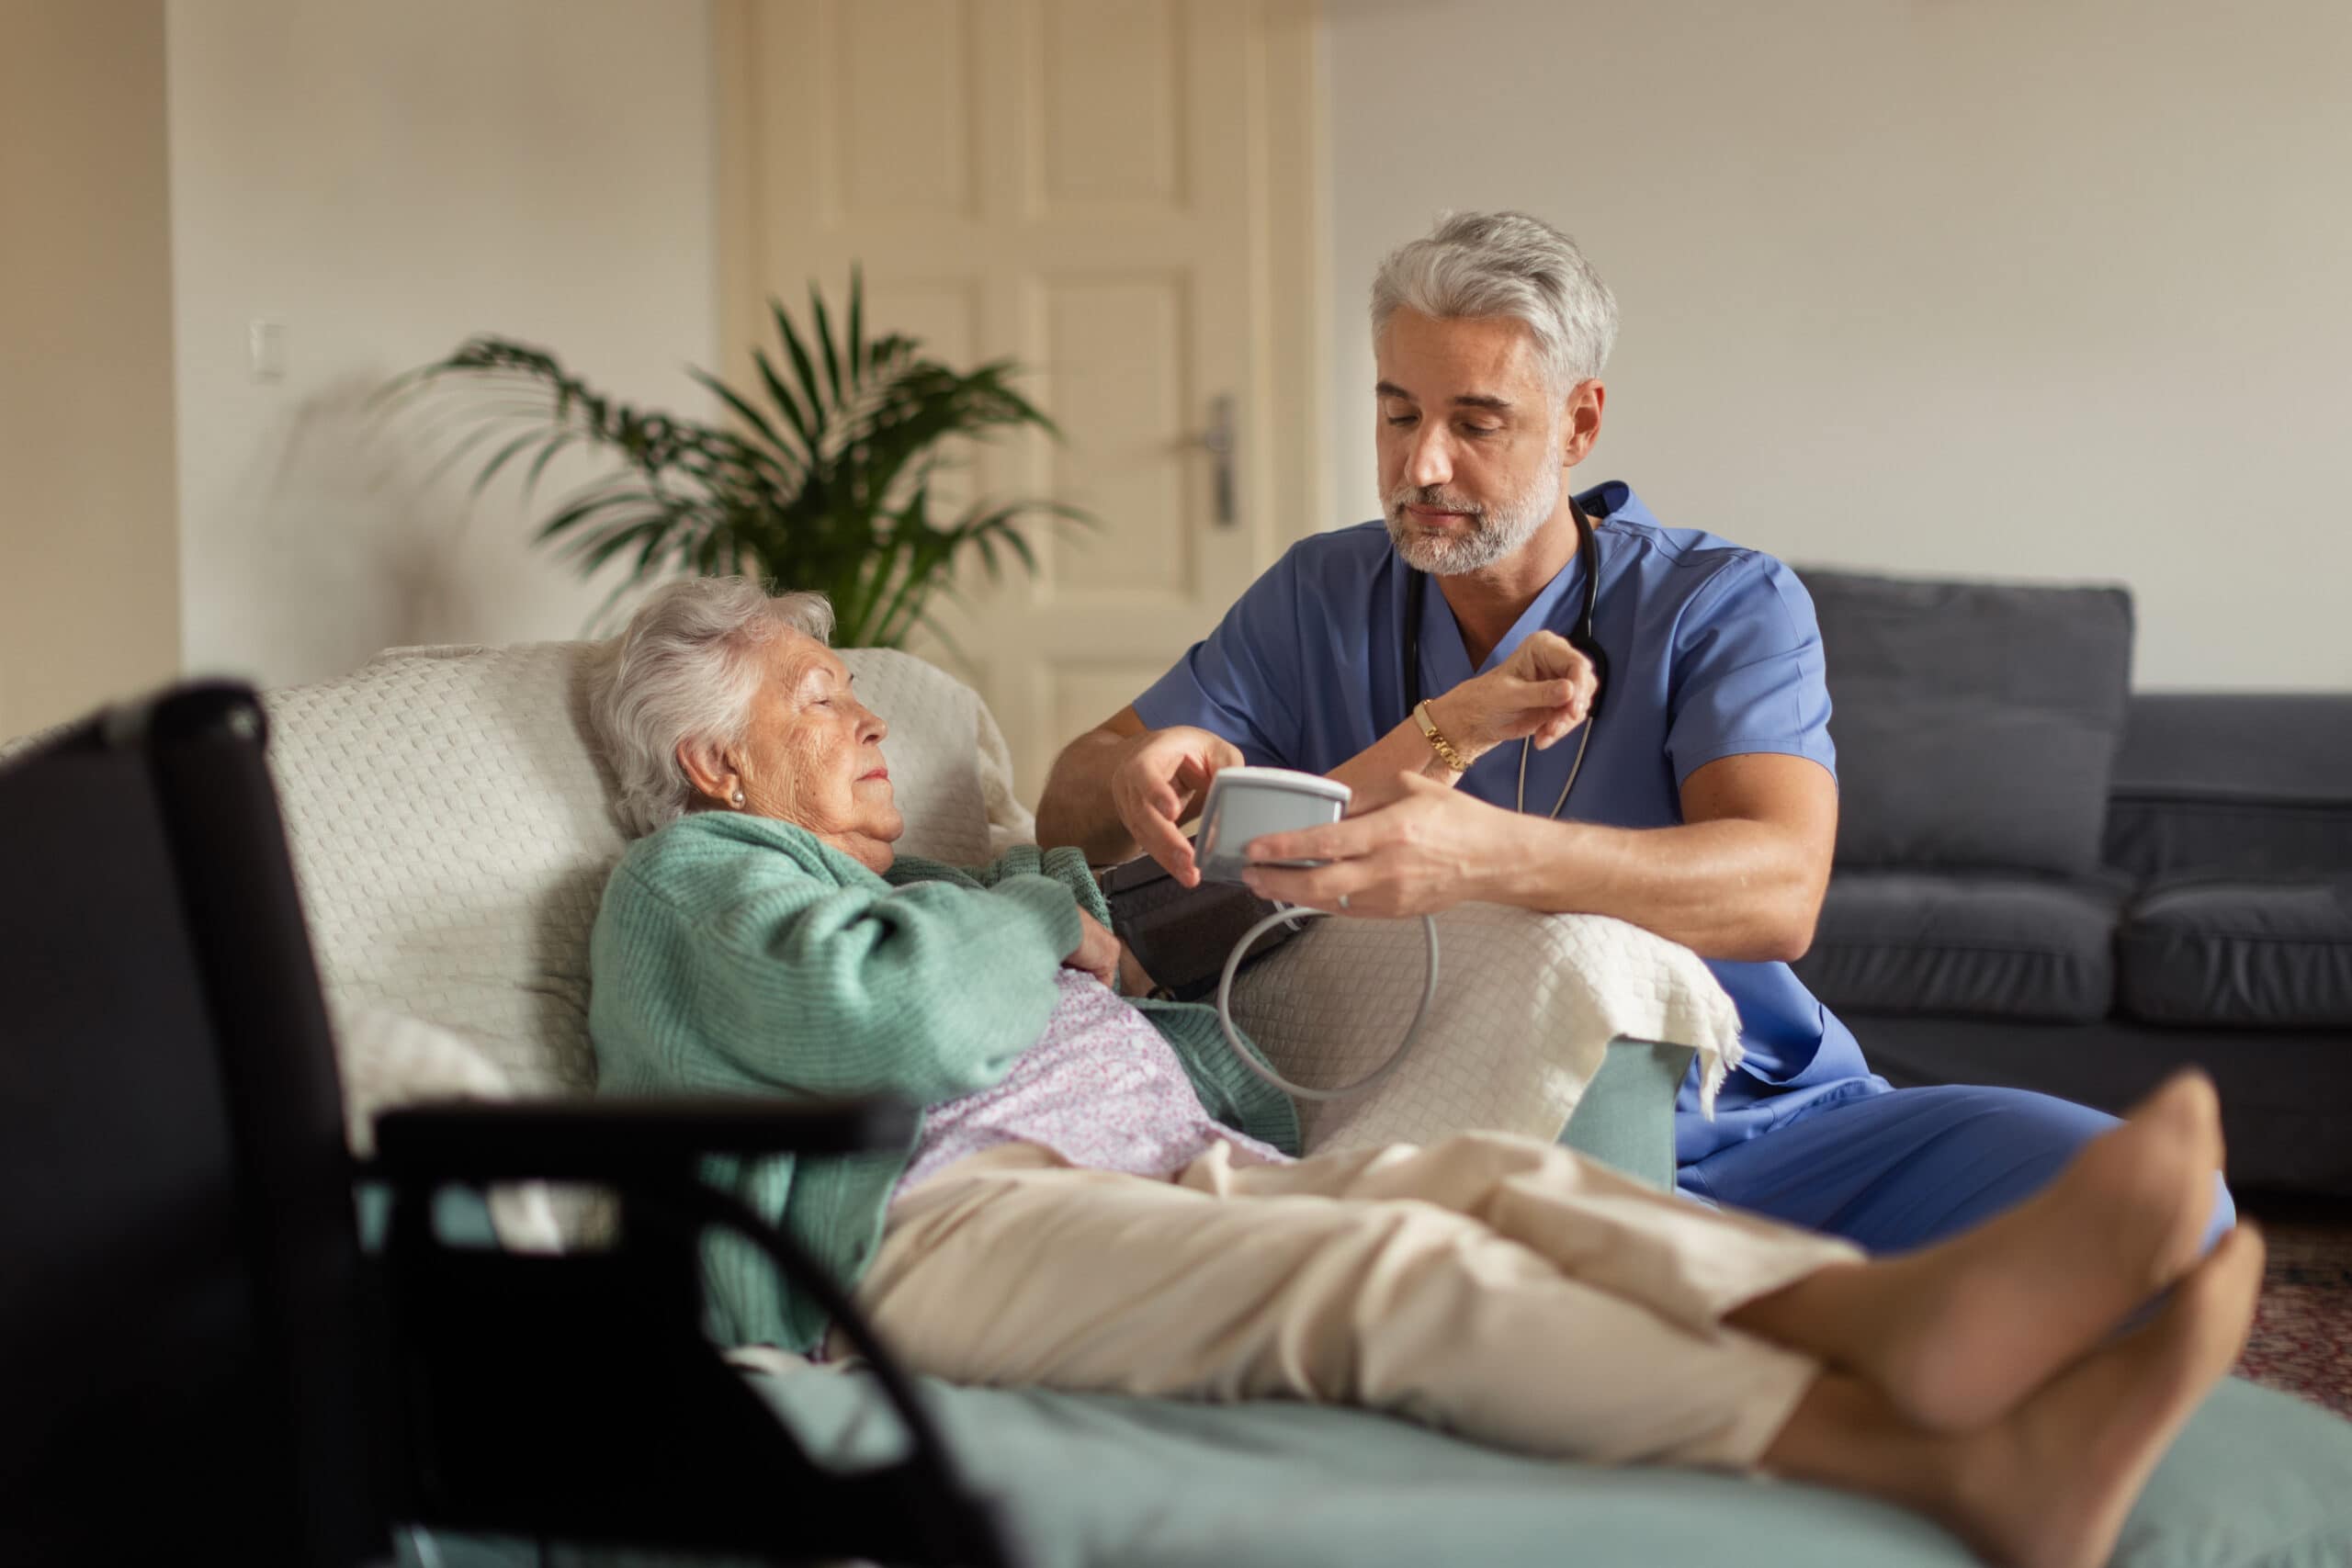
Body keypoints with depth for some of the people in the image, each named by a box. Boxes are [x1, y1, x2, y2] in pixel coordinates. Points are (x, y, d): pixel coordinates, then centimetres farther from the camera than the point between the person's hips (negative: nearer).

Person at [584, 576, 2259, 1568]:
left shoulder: (922, 891, 41)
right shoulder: (689, 877, 14)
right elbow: (896, 1022, -9)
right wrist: (1051, 920, 10)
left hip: (1178, 1171, 8)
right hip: (951, 1218, -8)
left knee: (1481, 1175, -22)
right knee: (1396, 1265, -32)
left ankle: (1907, 1315, -51)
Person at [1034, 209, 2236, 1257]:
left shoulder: (1727, 606, -4)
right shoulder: (1320, 602, 7)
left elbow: (1775, 893, -23)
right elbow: (1066, 813, 7)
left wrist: (1482, 854, -42)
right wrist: (1143, 775, -20)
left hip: (1756, 1132, 0)